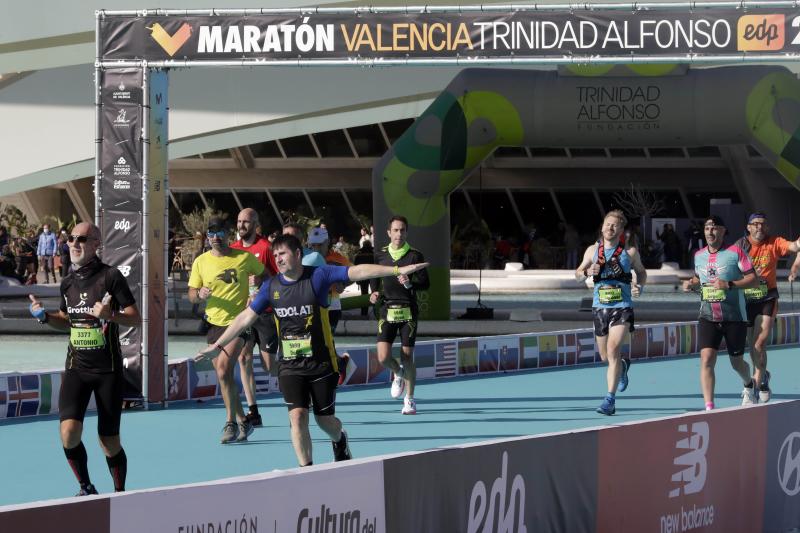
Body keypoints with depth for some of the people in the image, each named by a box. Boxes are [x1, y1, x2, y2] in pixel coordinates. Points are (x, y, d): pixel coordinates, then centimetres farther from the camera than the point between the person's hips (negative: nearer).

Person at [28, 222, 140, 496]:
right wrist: (45, 316, 4)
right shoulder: (68, 282, 9)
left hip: (108, 370, -3)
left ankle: (120, 493, 24)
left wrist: (110, 315, -26)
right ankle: (86, 488, 6)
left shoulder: (111, 276, -7)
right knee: (69, 433, -16)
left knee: (110, 443, 1)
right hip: (76, 367, 3)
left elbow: (135, 318, -7)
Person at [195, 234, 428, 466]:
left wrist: (397, 270, -23)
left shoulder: (318, 276, -8)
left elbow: (356, 272, -15)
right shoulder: (271, 286, 2)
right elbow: (246, 318, 10)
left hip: (321, 362, -2)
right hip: (290, 366, 2)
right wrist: (218, 346, 11)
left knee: (324, 419, 7)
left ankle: (340, 441, 43)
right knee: (297, 416, -13)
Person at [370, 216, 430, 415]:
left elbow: (425, 283, -4)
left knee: (407, 357, 0)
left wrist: (410, 283, -23)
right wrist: (375, 293, 1)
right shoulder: (380, 256, 6)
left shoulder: (415, 255, -3)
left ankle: (409, 399, 16)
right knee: (383, 357, -10)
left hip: (408, 311, -2)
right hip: (387, 311, 2)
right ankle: (398, 374, 26)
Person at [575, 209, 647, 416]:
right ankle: (622, 366, 51)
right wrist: (587, 272, -10)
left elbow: (641, 272, 14)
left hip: (622, 308, -4)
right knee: (605, 356, 14)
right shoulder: (592, 250, 6)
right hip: (599, 307, 4)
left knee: (613, 350, -20)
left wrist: (639, 286, -7)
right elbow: (577, 274, 13)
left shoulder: (630, 252, 0)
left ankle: (610, 399, -19)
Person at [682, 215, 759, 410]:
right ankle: (709, 407, -17)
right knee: (706, 359, -16)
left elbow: (754, 280, -11)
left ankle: (748, 386, 46)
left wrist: (729, 284, -24)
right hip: (708, 317, 3)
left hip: (734, 317, -3)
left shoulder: (735, 252, -8)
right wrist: (692, 284, 2)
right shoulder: (699, 255, 8)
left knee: (737, 363, 10)